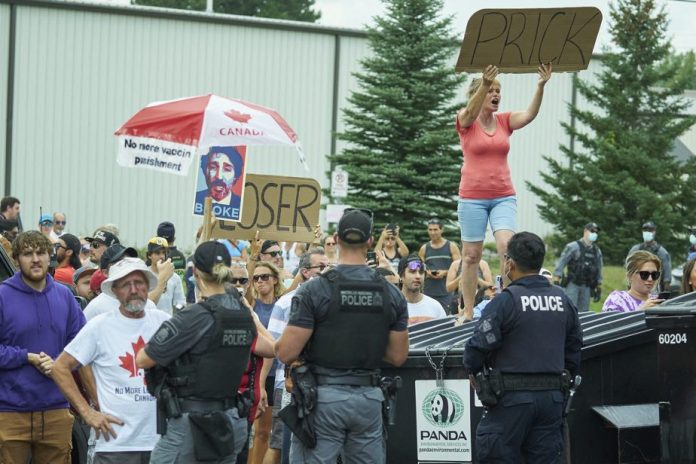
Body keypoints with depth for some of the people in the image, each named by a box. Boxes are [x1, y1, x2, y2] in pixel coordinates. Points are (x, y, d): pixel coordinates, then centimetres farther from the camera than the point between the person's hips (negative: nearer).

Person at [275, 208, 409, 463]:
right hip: (369, 396, 4)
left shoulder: (314, 290, -9)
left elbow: (286, 353, -11)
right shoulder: (391, 293, 3)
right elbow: (398, 356, 8)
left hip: (323, 396, -4)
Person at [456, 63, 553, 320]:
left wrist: (541, 85, -28)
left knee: (507, 245, -19)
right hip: (472, 197, -2)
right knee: (471, 255, 3)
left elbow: (530, 114, -11)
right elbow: (471, 112, -25)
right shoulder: (466, 122, -2)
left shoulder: (504, 121, 6)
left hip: (503, 196, 2)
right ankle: (468, 312, 11)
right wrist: (485, 83, -43)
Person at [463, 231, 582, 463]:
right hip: (553, 397, 6)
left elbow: (479, 345, -15)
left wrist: (473, 370, 5)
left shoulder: (505, 301, -13)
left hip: (511, 398, -6)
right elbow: (575, 349, 14)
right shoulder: (563, 300, 7)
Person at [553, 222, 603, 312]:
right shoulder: (573, 247, -5)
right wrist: (556, 283, -14)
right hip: (573, 284, -5)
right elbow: (560, 264, -8)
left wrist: (599, 289, 15)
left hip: (587, 287, 5)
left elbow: (599, 271, 19)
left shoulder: (597, 251, 12)